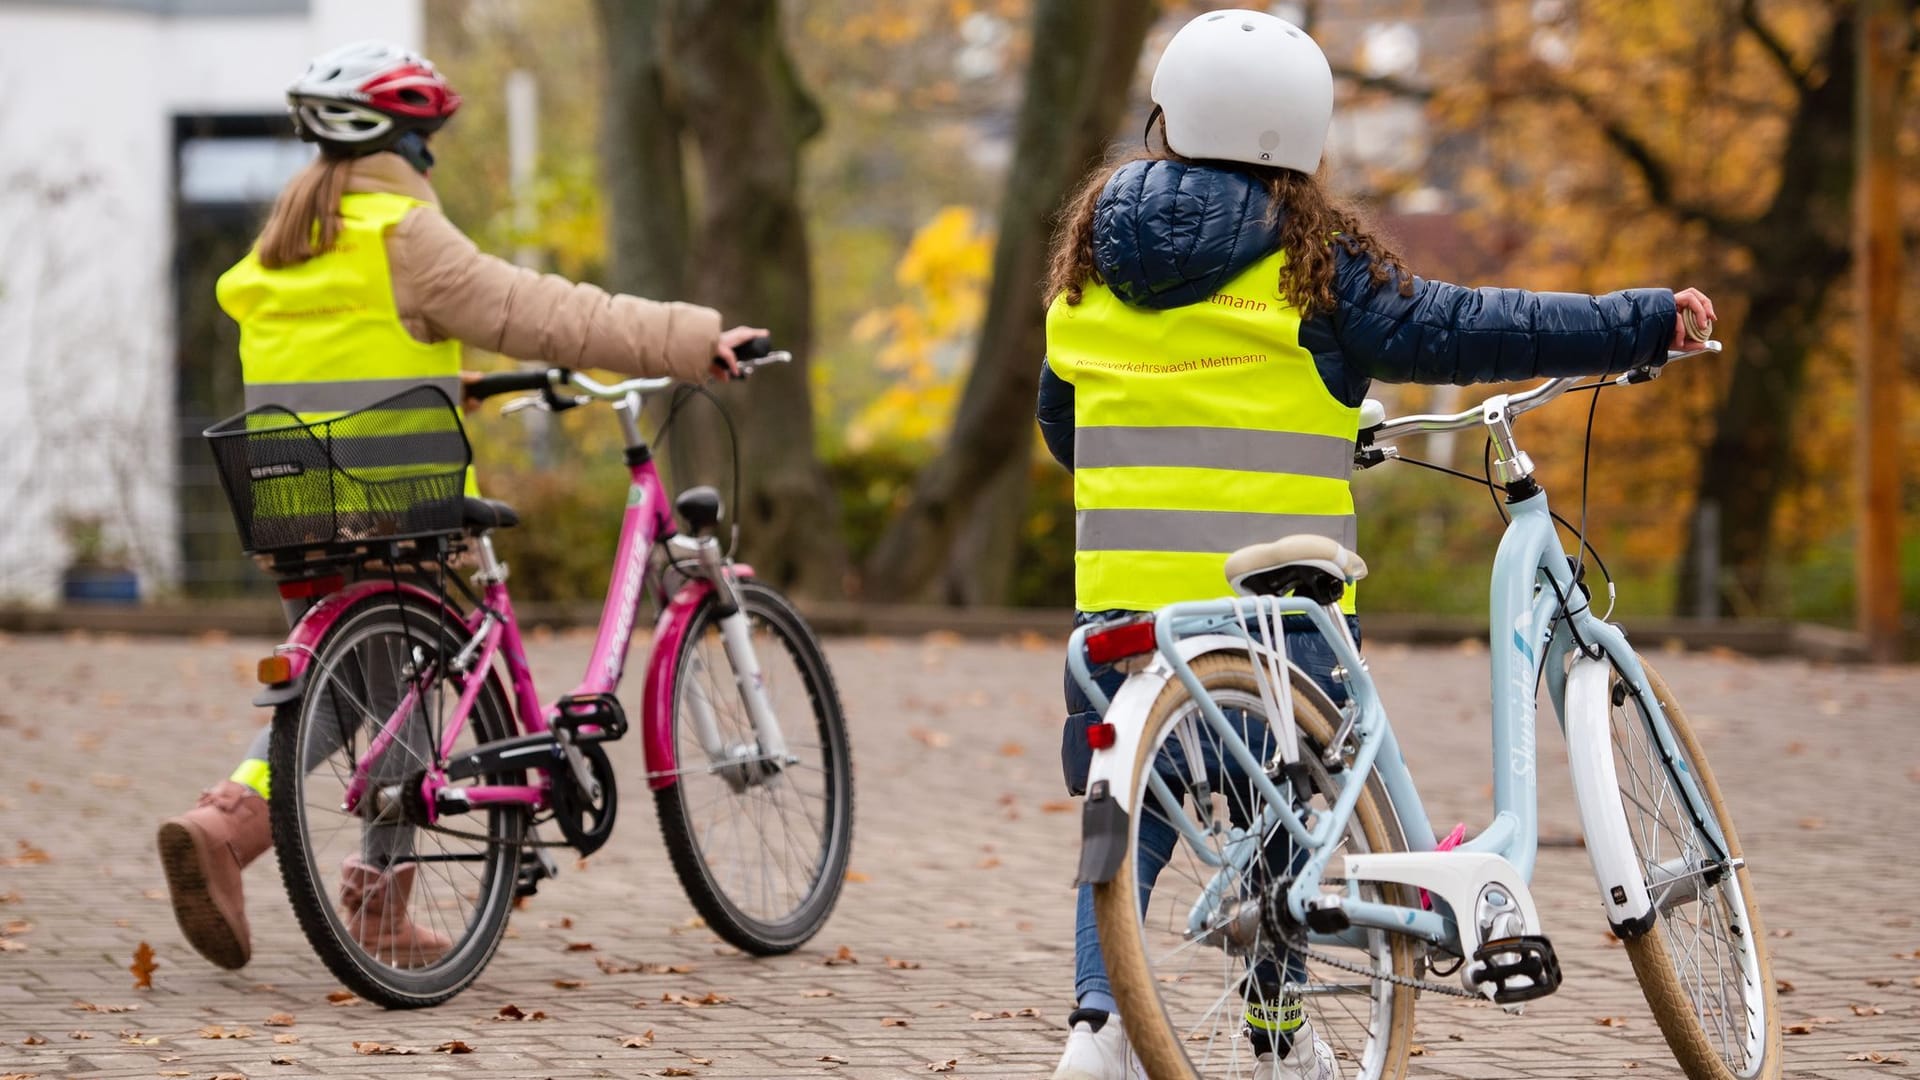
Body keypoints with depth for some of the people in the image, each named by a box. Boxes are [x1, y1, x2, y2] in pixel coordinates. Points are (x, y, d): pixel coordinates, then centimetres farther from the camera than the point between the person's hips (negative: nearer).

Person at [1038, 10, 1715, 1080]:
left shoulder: (1094, 247, 10)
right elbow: (1454, 331, -8)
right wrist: (1647, 322, -3)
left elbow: (1059, 411, 20)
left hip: (1122, 580, 3)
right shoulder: (1306, 254, -7)